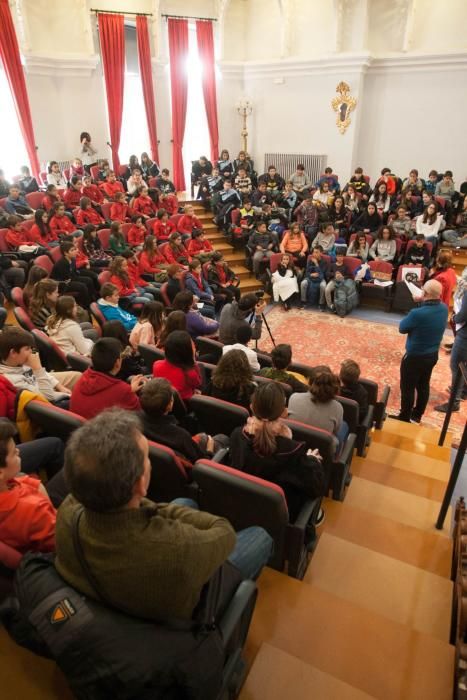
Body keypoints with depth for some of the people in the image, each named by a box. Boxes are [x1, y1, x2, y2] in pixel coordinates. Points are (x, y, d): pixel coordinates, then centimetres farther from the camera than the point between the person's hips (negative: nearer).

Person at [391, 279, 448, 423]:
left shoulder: (418, 313, -31)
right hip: (432, 355, 7)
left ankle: (404, 418, 24)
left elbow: (402, 328, -15)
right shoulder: (443, 308, -8)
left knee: (408, 388, 10)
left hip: (415, 357, -7)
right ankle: (417, 416, 36)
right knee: (423, 386, 20)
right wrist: (425, 302, -2)